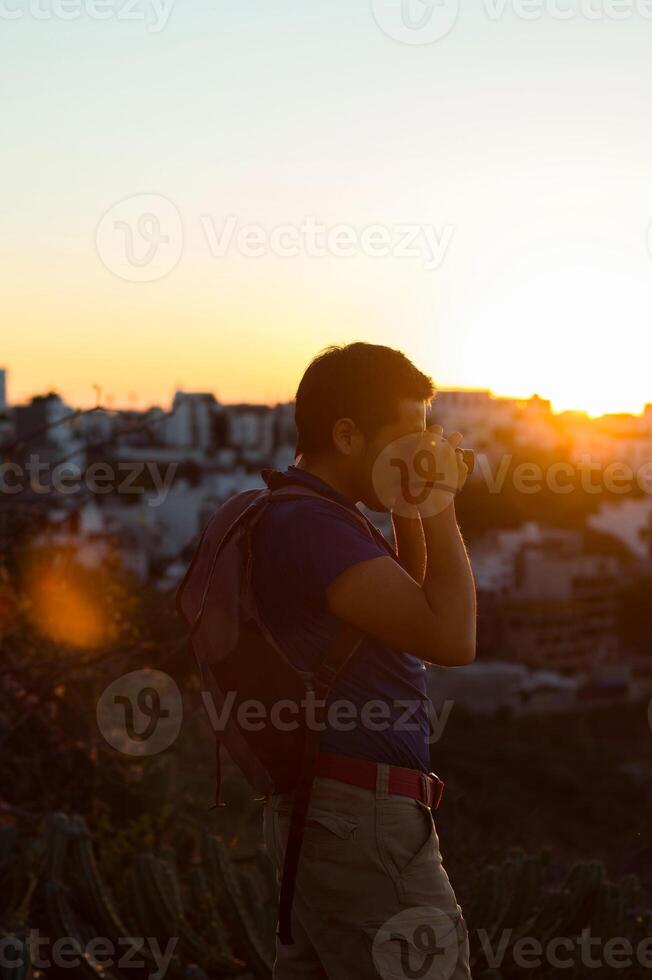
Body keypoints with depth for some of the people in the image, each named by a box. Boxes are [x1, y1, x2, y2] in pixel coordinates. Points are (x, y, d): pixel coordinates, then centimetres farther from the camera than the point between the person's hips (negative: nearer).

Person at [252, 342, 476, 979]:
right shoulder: (314, 526, -18)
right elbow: (452, 639, -24)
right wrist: (439, 510, -12)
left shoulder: (295, 516, 16)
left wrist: (411, 518, 12)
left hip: (318, 809, 11)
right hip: (363, 820, -11)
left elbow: (408, 615, 26)